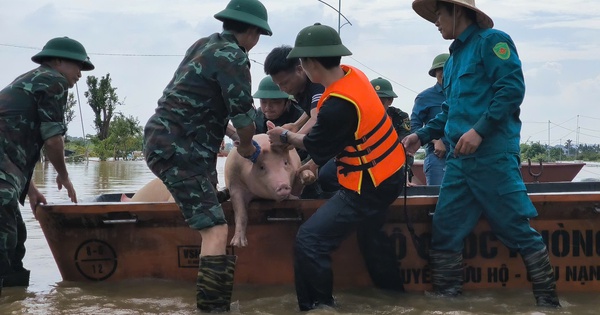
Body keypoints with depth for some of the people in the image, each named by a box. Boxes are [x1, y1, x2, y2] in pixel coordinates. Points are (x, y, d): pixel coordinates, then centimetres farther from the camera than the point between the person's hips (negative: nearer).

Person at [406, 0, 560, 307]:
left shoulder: (491, 41, -3)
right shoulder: (453, 59, 22)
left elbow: (512, 88, -14)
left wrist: (480, 130, -20)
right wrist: (422, 135, 17)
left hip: (492, 155, -8)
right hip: (459, 159, 8)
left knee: (518, 230, -4)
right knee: (444, 232, 4)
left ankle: (548, 301, 5)